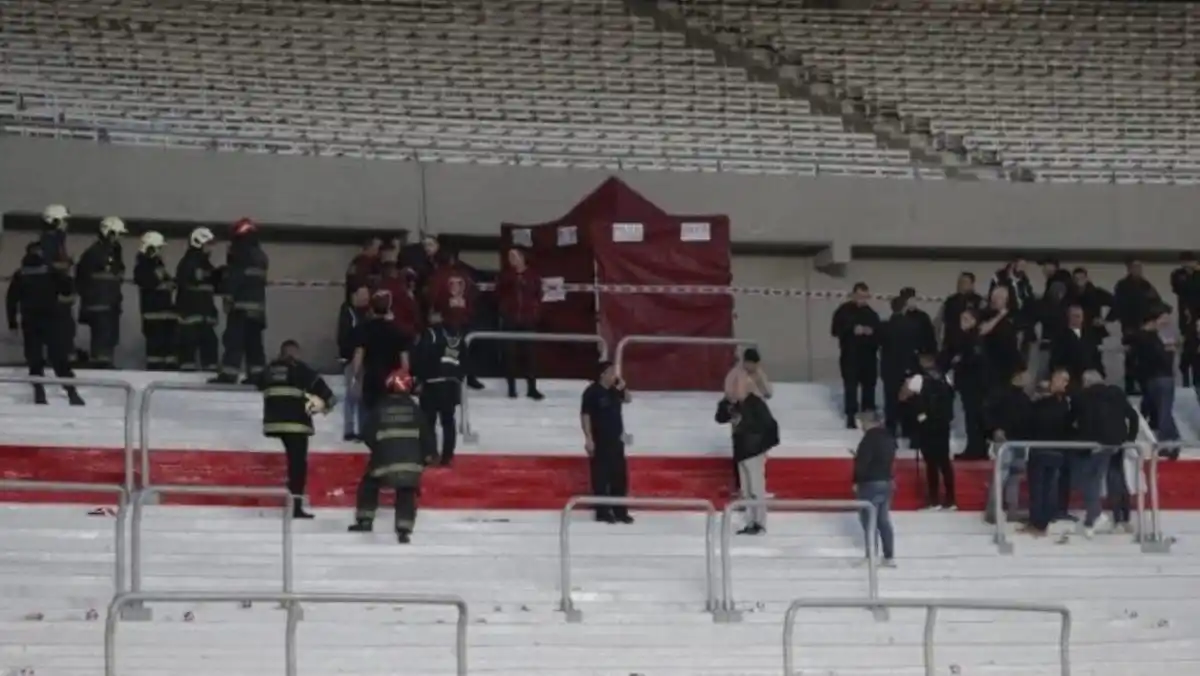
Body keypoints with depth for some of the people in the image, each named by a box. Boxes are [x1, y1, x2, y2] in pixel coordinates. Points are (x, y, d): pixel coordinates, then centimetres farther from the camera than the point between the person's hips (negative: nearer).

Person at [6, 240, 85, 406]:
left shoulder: (20, 274, 4)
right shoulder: (51, 271, -3)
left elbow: (11, 299, 4)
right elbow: (67, 289, -4)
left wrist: (13, 321, 10)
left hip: (29, 322, 2)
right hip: (52, 320, -1)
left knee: (34, 359, 7)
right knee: (60, 358, -2)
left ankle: (39, 393, 2)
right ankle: (72, 392, -8)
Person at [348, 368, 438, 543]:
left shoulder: (378, 409, 3)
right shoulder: (414, 409, 6)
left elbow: (369, 436, 4)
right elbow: (427, 434, 6)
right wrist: (430, 454, 18)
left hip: (385, 459, -1)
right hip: (411, 460, 1)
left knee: (368, 484, 22)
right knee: (406, 494, 10)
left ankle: (364, 521, 19)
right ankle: (404, 530, -2)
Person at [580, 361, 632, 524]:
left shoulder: (615, 389, 5)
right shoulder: (592, 392, -15)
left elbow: (627, 400, 20)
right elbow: (585, 415, -16)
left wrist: (623, 388, -2)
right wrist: (588, 438, -19)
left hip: (616, 439, 7)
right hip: (599, 441, -7)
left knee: (620, 476, 11)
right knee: (601, 477, 0)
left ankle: (620, 511, 20)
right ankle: (602, 512, 6)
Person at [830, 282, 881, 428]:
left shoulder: (871, 313, 9)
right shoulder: (844, 311, -1)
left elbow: (879, 334, 10)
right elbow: (835, 330, -7)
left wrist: (872, 332, -13)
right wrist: (852, 330, -18)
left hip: (868, 356, 4)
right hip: (850, 356, -4)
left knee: (869, 386, 7)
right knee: (851, 387, -7)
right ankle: (851, 418, -5)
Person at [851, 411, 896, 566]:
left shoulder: (869, 439, -18)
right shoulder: (888, 437, 11)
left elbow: (862, 462, -20)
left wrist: (856, 481, -11)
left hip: (870, 484, -9)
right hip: (886, 482, 9)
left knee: (869, 522, -3)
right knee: (884, 520, 13)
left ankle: (871, 557, -3)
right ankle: (889, 556, 12)